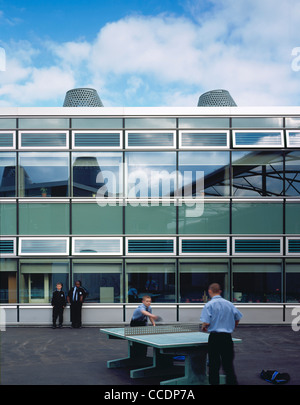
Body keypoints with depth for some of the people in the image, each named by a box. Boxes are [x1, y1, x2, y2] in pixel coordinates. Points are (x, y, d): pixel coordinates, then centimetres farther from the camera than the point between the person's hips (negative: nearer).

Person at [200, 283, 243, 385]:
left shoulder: (209, 305, -10)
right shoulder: (229, 304, 4)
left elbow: (206, 323, -17)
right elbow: (237, 319, 12)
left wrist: (203, 328, 4)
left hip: (214, 337, -3)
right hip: (227, 337, 3)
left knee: (214, 365, 7)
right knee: (229, 364, 8)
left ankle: (214, 382, 12)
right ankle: (232, 382, 4)